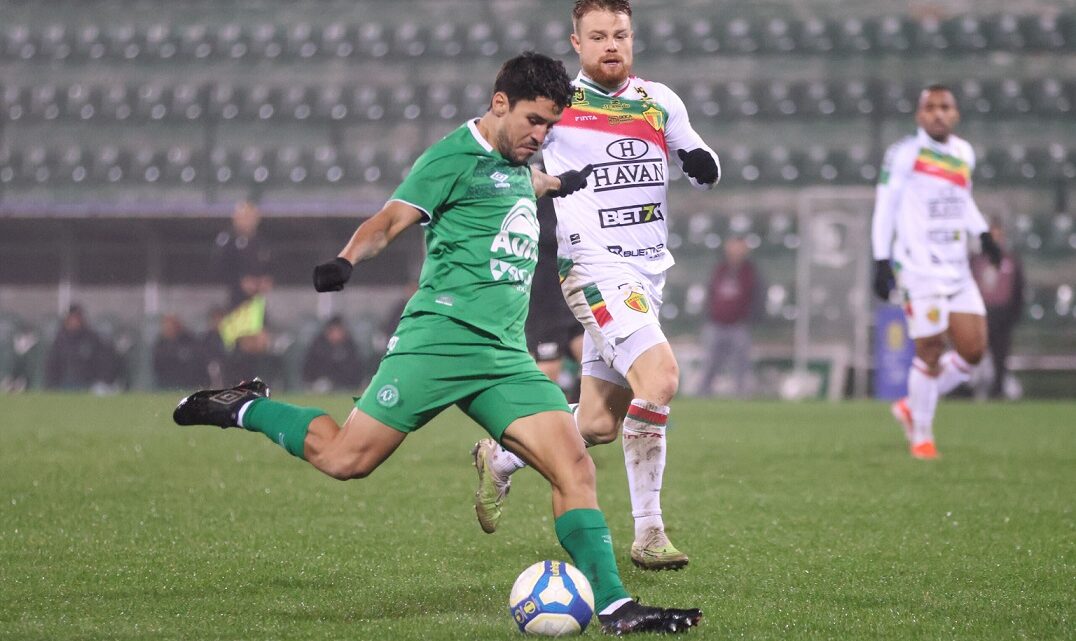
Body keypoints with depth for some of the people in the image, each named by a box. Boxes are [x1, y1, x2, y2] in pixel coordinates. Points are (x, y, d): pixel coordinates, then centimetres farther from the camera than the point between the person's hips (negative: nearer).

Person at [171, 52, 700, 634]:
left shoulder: (514, 164, 20)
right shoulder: (455, 156, -4)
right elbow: (390, 220, -14)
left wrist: (556, 183, 59)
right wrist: (345, 260, -32)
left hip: (506, 356, 7)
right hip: (442, 338, -7)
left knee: (574, 465, -8)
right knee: (346, 459, -11)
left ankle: (612, 606, -8)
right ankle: (246, 409, 14)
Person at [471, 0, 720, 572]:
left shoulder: (659, 102, 11)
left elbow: (704, 171, 17)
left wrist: (702, 162, -7)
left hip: (647, 275, 6)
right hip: (594, 264, -6)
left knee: (599, 424, 7)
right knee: (660, 375, -26)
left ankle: (499, 459, 33)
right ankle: (648, 533, -19)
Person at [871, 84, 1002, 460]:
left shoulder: (964, 153, 12)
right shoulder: (904, 154, -6)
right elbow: (885, 208, -4)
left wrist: (983, 235, 16)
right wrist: (881, 263, -9)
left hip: (957, 270, 6)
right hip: (920, 270, -6)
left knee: (973, 349, 1)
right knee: (931, 354, -8)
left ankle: (912, 408, 21)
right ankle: (921, 435, 9)